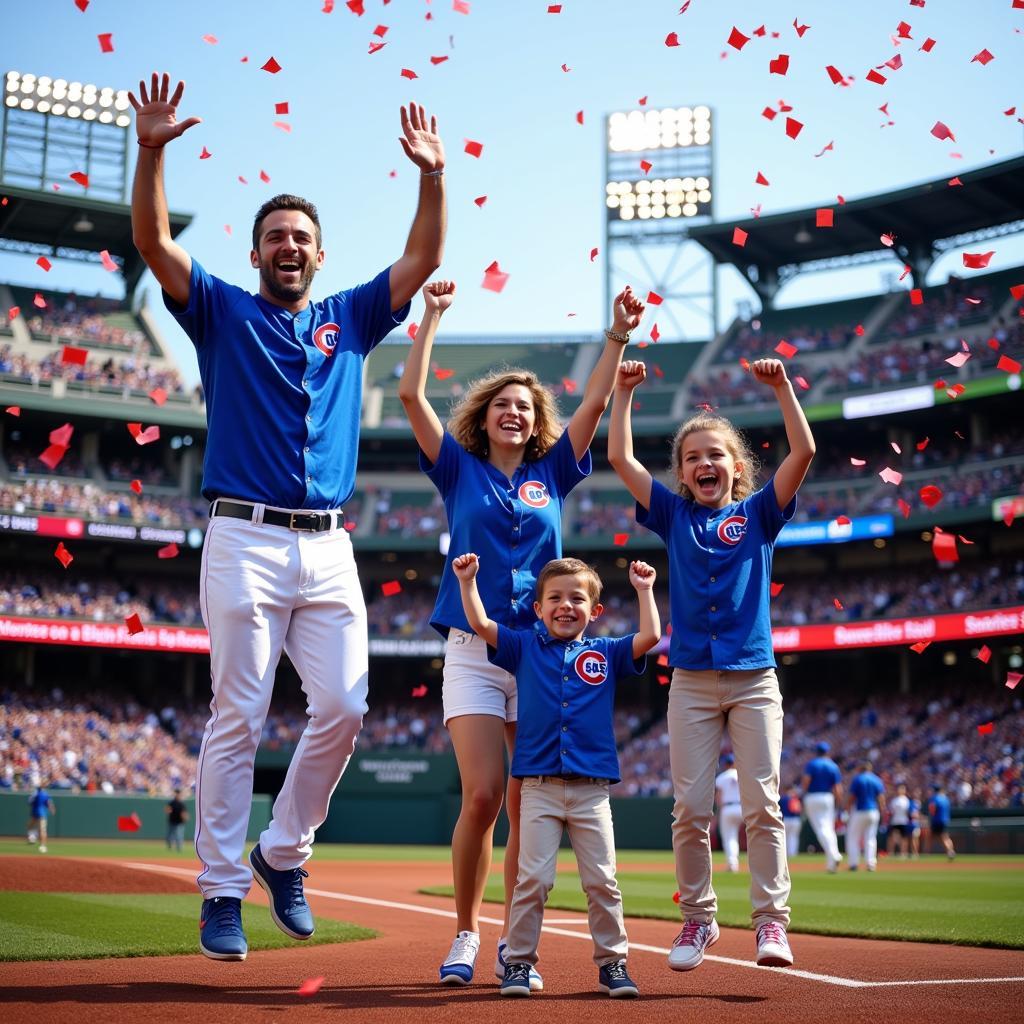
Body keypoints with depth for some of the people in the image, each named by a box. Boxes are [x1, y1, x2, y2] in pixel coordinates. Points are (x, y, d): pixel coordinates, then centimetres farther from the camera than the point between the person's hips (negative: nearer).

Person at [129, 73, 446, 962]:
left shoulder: (349, 320, 19)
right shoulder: (224, 313, 11)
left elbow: (422, 259, 11)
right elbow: (154, 242, -2)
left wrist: (433, 174, 0)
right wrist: (151, 150, -13)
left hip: (330, 547, 3)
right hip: (247, 541, -3)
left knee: (343, 706, -4)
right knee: (238, 716, -5)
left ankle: (284, 852, 16)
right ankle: (223, 891, 1)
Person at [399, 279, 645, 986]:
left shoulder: (552, 473, 14)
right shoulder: (460, 470, 9)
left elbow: (596, 403, 7)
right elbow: (412, 395, 1)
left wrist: (618, 335, -1)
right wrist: (432, 317, -1)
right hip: (473, 654, -2)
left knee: (529, 807, 0)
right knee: (483, 796, -13)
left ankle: (515, 944, 11)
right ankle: (466, 935, 4)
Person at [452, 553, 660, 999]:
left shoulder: (605, 653, 9)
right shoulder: (525, 647, 8)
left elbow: (649, 636, -2)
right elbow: (480, 624, 1)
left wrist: (644, 590, 1)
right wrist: (467, 580, -6)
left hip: (592, 790, 1)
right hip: (539, 788, -1)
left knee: (602, 881, 4)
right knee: (532, 879, -2)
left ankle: (612, 962, 14)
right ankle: (518, 961, 8)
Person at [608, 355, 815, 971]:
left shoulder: (758, 514, 7)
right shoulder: (674, 516, 10)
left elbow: (804, 452, -5)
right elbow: (621, 459, 2)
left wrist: (781, 386, -10)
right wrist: (625, 392, -2)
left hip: (755, 679, -1)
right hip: (692, 682, 1)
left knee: (762, 806, -4)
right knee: (691, 809, 1)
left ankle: (772, 921, -1)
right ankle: (699, 918, 14)